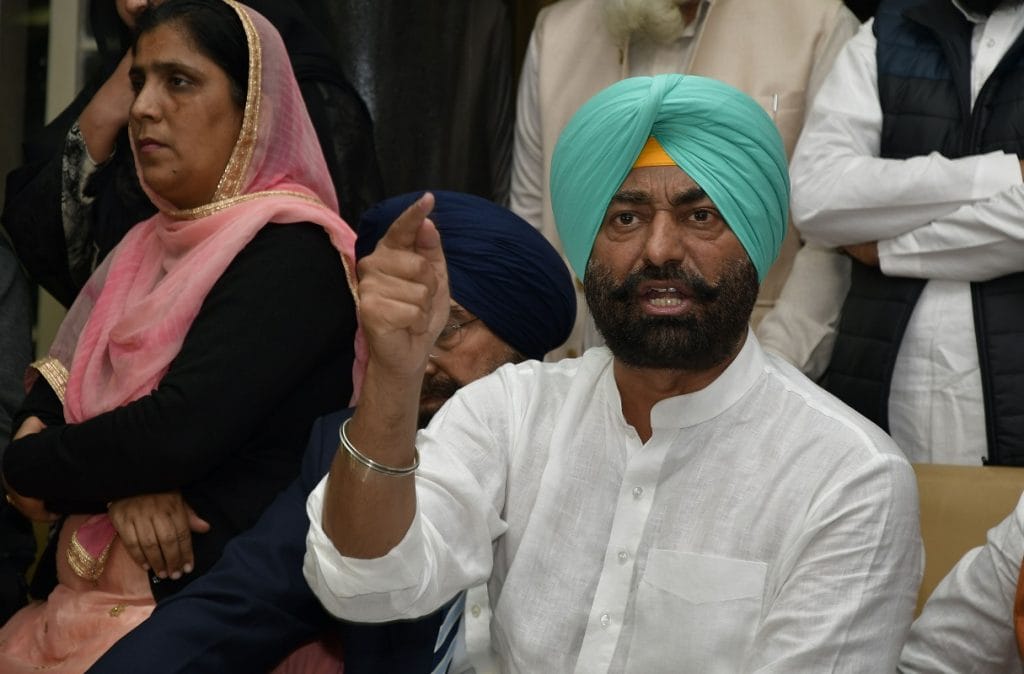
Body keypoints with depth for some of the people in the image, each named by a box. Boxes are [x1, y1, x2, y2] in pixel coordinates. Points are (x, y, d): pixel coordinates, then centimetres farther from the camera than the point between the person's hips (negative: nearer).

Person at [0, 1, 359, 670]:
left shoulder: (291, 253, -13)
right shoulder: (150, 246, 14)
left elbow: (180, 431, -22)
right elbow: (56, 390, 10)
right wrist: (120, 481, -12)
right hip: (91, 592, 7)